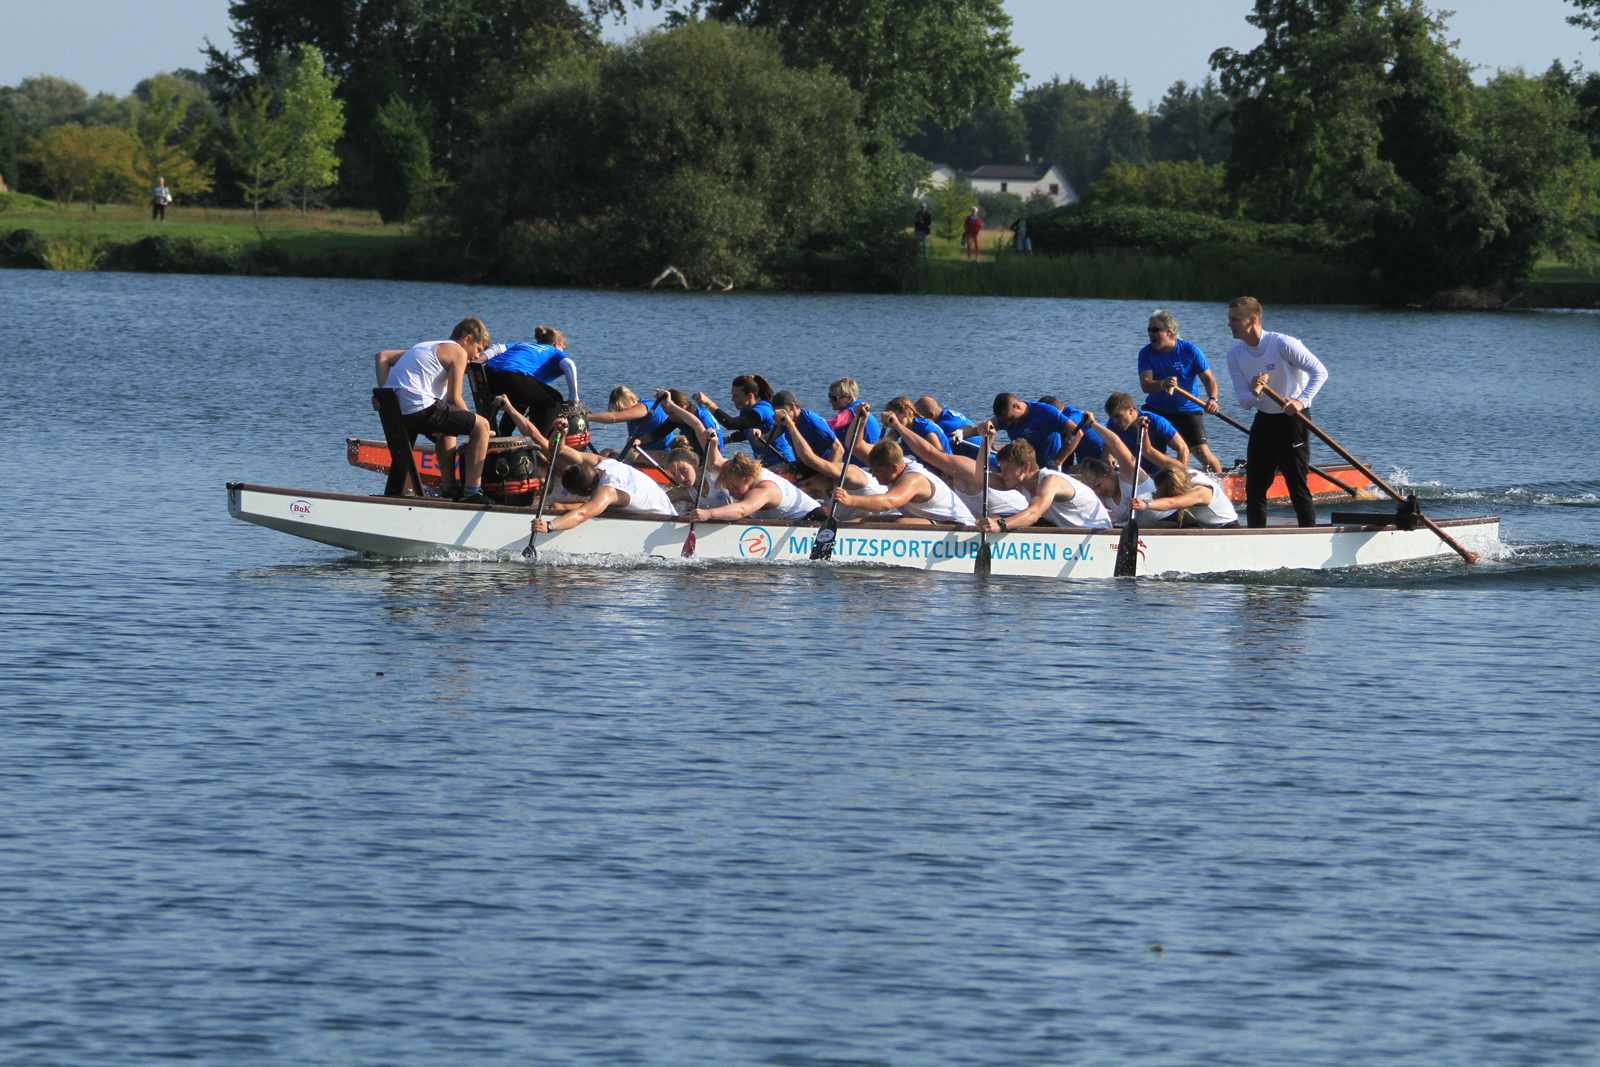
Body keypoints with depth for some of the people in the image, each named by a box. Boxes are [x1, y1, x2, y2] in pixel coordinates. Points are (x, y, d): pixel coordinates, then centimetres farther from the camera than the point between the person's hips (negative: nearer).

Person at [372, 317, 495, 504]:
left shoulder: (423, 347, 28)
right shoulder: (458, 352, 3)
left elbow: (382, 357, 23)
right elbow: (454, 399, -3)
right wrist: (471, 424, 12)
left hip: (393, 410, 9)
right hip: (419, 409, -9)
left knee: (447, 432, 36)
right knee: (481, 426, -1)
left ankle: (450, 491, 37)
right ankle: (472, 494, -6)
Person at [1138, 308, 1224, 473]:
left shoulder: (1190, 351, -7)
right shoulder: (1146, 353, -4)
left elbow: (1208, 379, -7)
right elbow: (1145, 385, -17)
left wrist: (1212, 399, -29)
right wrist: (1162, 384, -40)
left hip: (1187, 411, -2)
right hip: (1156, 409, 2)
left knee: (1202, 453, -12)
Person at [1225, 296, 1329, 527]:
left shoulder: (1282, 344, -16)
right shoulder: (1235, 355, 2)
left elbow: (1320, 371, -16)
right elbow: (1243, 401, 0)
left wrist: (1301, 400, -28)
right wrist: (1254, 393, -24)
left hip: (1293, 420, -6)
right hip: (1264, 420, 6)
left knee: (1297, 486, -8)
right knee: (1254, 487, 6)